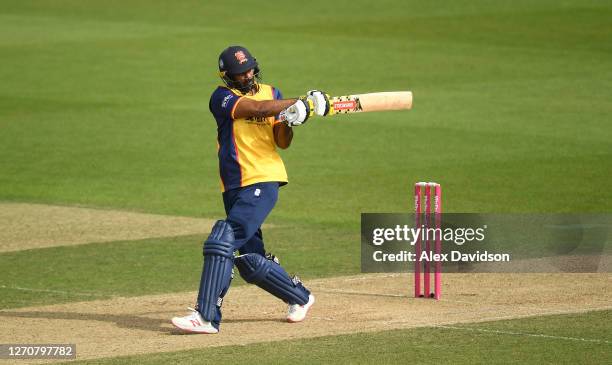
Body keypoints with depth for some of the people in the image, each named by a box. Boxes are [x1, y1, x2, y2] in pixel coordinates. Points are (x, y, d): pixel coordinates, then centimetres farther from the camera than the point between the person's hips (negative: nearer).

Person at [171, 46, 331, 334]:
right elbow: (257, 108, -16)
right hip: (234, 187, 2)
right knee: (250, 261, 6)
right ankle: (300, 298, 29)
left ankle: (206, 317, -20)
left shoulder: (271, 93, 10)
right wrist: (300, 103, -17)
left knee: (223, 240, -18)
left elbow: (282, 143, 5)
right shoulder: (222, 97, 0)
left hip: (263, 181, -2)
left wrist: (289, 122, -15)